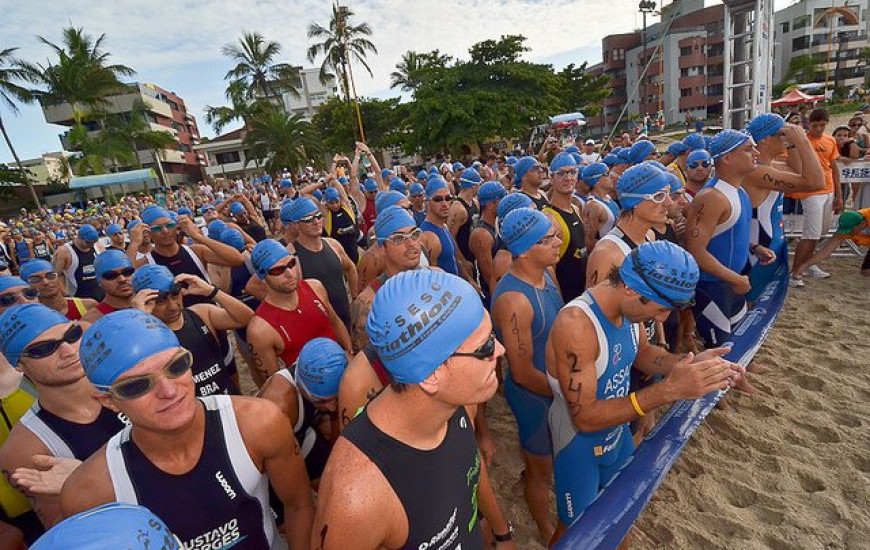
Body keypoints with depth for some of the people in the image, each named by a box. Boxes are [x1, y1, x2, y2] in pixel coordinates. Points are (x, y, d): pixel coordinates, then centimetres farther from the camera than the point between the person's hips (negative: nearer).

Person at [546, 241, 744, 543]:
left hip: (618, 432, 7)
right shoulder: (576, 325, -37)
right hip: (579, 444, -7)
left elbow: (643, 353, 8)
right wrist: (668, 390, -37)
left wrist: (688, 363, -12)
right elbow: (584, 418, -33)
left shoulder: (626, 306, -13)